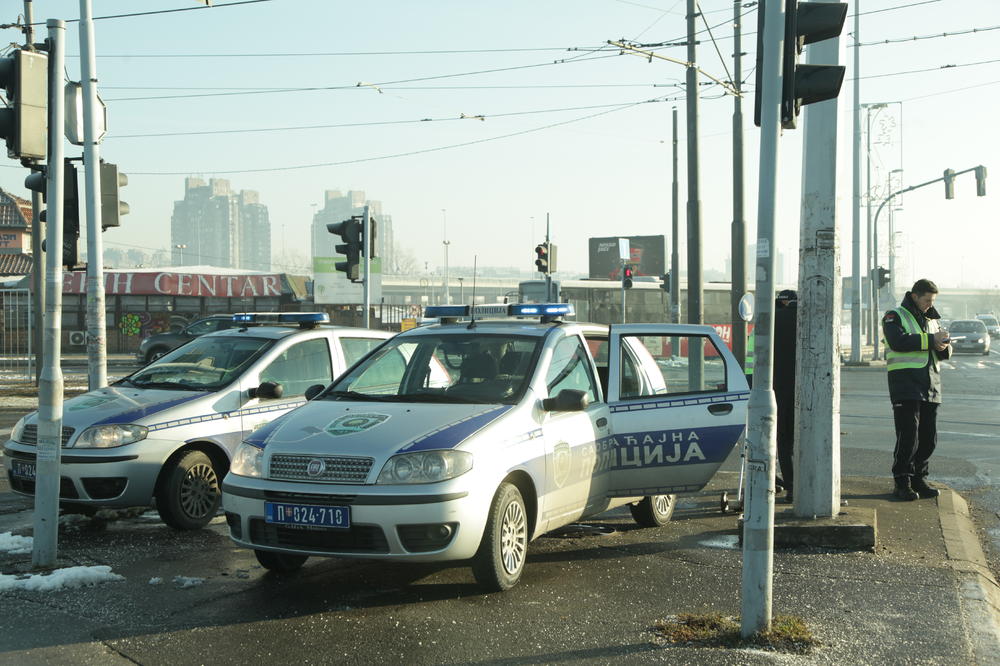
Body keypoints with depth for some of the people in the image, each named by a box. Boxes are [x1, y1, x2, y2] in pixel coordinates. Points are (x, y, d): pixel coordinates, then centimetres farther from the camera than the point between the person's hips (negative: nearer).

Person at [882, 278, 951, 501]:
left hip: (930, 386, 7)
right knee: (908, 436, -9)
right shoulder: (895, 317, 0)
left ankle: (919, 479, 19)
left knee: (929, 437, 7)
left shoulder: (931, 320, 22)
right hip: (906, 384, -7)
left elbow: (944, 354, 19)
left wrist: (944, 346, -5)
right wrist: (930, 340, -19)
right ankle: (902, 483, -2)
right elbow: (898, 341, -19)